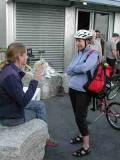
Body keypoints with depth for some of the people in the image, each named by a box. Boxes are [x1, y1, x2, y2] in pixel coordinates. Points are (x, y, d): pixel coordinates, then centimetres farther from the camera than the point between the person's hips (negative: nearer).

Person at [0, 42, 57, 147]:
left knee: (40, 105, 17)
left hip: (11, 105, 9)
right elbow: (24, 101, -29)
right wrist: (35, 80, -26)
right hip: (11, 117, -9)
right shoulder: (10, 75, -33)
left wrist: (22, 71, 8)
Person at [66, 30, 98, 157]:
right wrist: (79, 70, -13)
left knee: (80, 117, -4)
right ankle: (82, 135, 37)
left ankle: (86, 146, 7)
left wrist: (73, 68, -9)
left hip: (83, 91, -7)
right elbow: (68, 71, 4)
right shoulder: (77, 54, 11)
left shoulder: (93, 54, -10)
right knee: (77, 115, 17)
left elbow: (84, 67, -27)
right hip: (72, 88, 7)